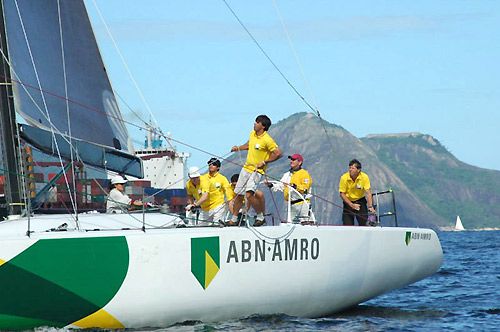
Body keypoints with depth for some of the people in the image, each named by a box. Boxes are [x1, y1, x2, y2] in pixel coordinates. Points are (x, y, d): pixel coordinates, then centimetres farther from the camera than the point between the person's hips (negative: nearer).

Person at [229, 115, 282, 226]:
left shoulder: (267, 140, -18)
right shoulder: (253, 134, 6)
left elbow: (278, 154, -18)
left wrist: (264, 162, -17)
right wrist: (238, 148, 10)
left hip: (257, 170, -8)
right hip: (246, 167, 8)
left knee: (249, 194, -22)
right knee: (239, 195, 10)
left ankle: (260, 217, -3)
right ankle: (234, 219, 24)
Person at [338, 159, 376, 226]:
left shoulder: (364, 177, -18)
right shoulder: (344, 178, -18)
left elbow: (368, 192, -21)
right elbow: (342, 194, -13)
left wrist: (370, 206, -33)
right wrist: (352, 205, -20)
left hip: (360, 201, 0)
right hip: (348, 201, 0)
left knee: (363, 223, -8)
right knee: (347, 225, -5)